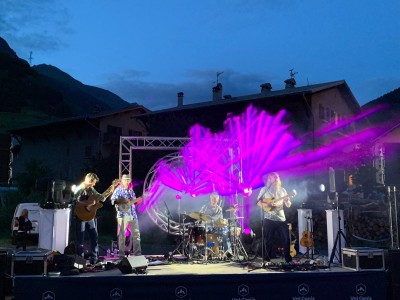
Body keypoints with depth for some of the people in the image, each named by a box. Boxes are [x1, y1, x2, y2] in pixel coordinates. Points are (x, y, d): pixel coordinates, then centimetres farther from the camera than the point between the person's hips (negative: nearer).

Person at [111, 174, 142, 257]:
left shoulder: (131, 190, 18)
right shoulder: (118, 190, 0)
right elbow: (113, 200, -11)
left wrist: (137, 199, 5)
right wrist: (123, 201, -17)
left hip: (132, 214, 6)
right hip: (123, 214, -6)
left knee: (136, 233, 3)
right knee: (122, 234, -2)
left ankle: (137, 252, 8)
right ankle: (121, 253, 5)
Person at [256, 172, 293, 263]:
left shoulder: (282, 190, 11)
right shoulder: (264, 190, 3)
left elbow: (288, 205, 10)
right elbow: (258, 202, 0)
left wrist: (287, 200, -13)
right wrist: (267, 205, -17)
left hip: (281, 218, 3)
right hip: (269, 219, -2)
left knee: (286, 239, 0)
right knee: (268, 240, 2)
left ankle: (288, 259, 12)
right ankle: (267, 259, 14)